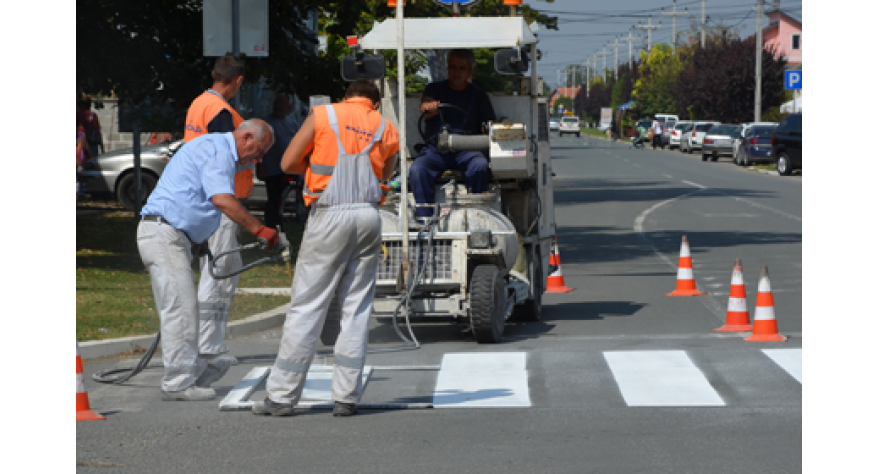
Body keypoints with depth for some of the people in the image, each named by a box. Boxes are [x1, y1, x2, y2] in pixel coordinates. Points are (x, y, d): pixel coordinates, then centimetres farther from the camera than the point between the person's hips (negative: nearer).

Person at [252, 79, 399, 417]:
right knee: (357, 307, 8)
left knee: (307, 306, -1)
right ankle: (346, 397, 5)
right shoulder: (387, 130, 12)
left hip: (330, 215, -3)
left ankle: (282, 395, 1)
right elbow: (384, 176, 16)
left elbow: (288, 164, 3)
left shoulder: (323, 116, 3)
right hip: (369, 216, 3)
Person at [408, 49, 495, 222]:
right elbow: (425, 107, -6)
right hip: (435, 149, 0)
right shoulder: (434, 89, 15)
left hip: (466, 150, 0)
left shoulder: (479, 96, 17)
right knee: (417, 170, -32)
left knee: (480, 166, -35)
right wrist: (429, 108, -32)